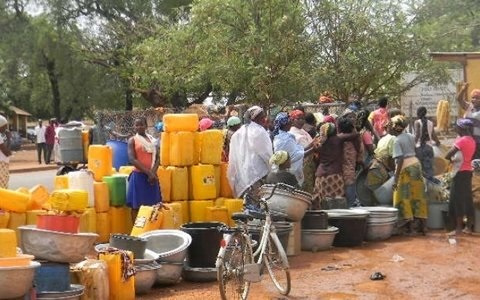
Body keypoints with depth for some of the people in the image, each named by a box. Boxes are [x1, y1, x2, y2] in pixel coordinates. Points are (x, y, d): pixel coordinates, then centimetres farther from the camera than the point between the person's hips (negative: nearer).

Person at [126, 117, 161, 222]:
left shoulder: (152, 139, 11)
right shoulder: (132, 140, -1)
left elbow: (157, 158, 7)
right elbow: (132, 159, -11)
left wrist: (153, 172, -11)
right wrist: (148, 172, -17)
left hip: (151, 176, 4)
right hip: (139, 176, -4)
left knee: (152, 205, 5)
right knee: (136, 206, -1)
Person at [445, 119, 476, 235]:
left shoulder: (461, 140, -16)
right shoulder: (471, 140, 11)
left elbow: (449, 154, -20)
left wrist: (448, 158, 1)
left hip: (460, 172, -9)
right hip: (468, 171, 9)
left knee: (458, 199, -5)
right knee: (467, 199, 11)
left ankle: (458, 228, -4)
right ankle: (468, 227, 15)